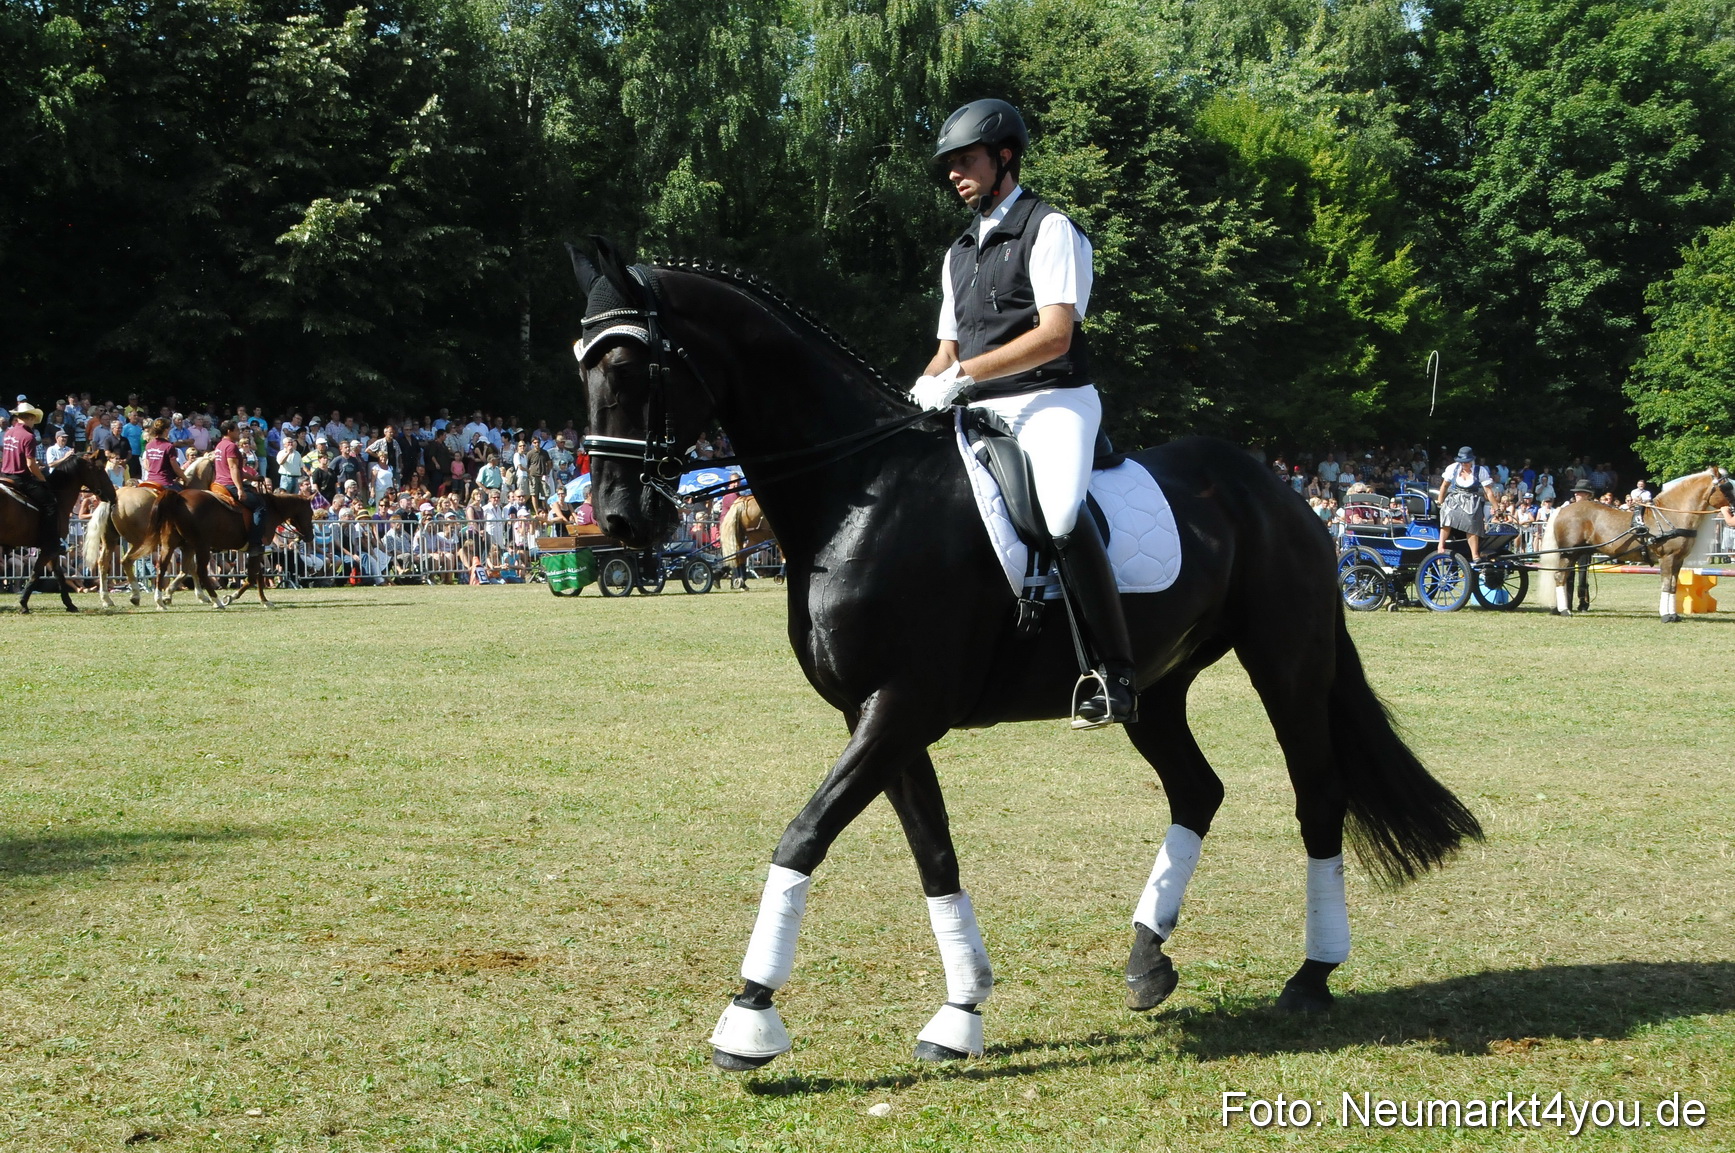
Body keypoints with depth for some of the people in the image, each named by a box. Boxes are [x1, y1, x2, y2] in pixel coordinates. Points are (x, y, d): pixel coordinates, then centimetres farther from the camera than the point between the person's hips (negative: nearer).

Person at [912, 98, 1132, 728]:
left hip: (1051, 401, -8)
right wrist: (927, 384, 0)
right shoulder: (959, 253, 22)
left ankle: (1115, 673, -30)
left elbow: (1054, 336, -13)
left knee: (1061, 516, -33)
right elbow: (949, 348, 24)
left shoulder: (1049, 228, -2)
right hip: (981, 416, 9)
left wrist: (962, 374, -18)